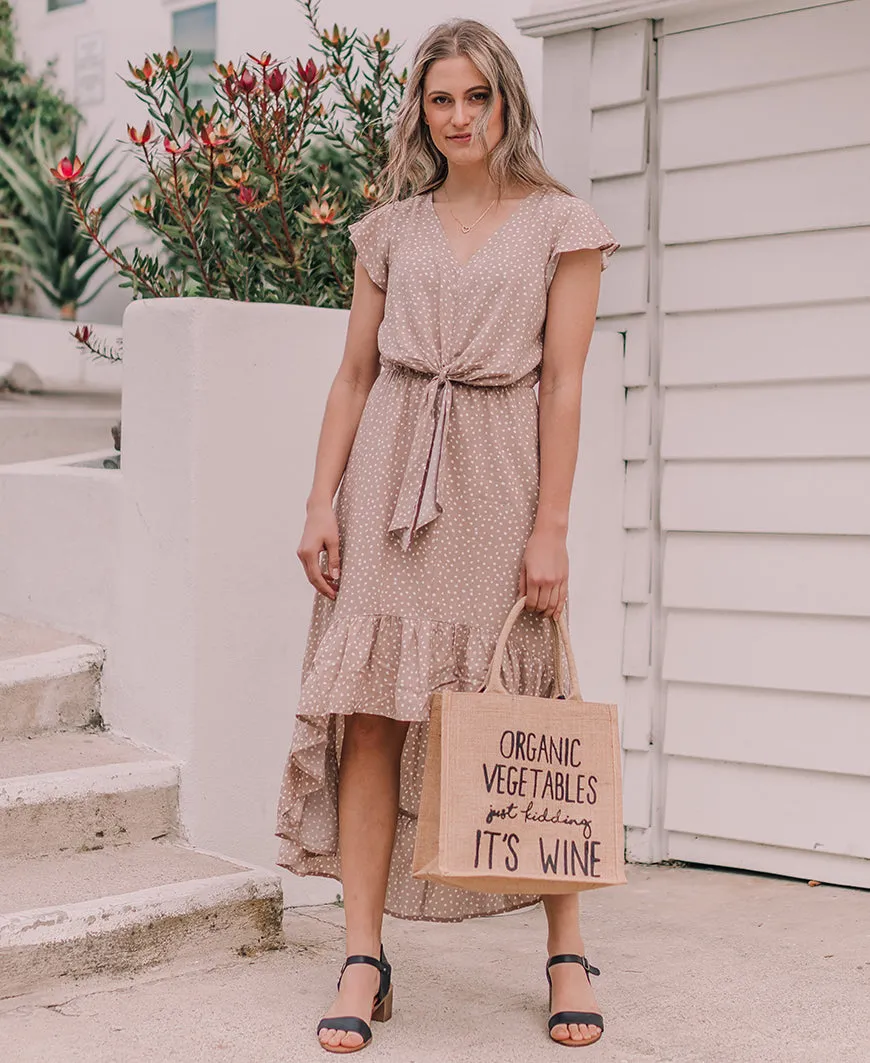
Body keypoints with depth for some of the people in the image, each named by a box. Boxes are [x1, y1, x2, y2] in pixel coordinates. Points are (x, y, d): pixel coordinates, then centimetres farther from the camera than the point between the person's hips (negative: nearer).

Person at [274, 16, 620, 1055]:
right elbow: (353, 375, 12)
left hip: (499, 480, -2)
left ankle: (567, 953, 14)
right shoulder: (391, 229, 13)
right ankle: (364, 962, 3)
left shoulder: (561, 225, 5)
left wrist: (550, 528, -7)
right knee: (372, 714, -3)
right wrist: (321, 503, 3)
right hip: (389, 480, 3)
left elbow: (563, 386, -1)